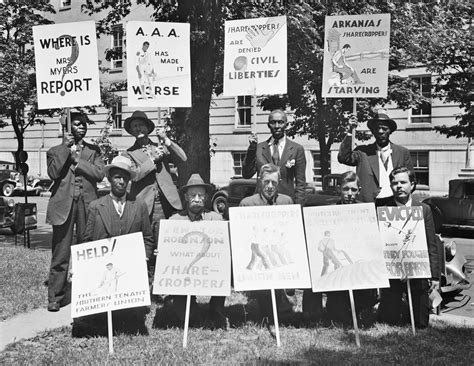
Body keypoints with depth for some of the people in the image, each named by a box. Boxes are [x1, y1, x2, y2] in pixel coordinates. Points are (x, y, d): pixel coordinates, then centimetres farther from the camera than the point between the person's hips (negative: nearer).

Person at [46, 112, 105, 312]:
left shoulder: (93, 151, 15)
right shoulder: (55, 151, 11)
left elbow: (99, 174, 0)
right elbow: (53, 173, -7)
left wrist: (77, 160, -5)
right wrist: (65, 148, -6)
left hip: (87, 204, 2)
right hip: (63, 205, -1)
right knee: (60, 254, -2)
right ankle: (55, 297, 4)